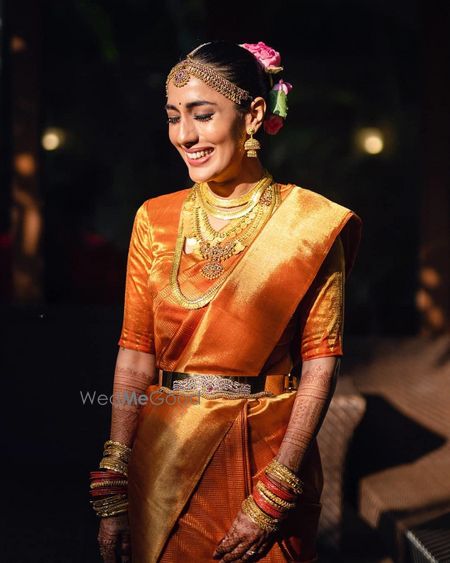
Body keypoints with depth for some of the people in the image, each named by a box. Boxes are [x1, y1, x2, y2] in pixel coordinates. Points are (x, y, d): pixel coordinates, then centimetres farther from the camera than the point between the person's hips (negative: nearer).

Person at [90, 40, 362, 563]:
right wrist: (112, 490, -6)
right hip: (165, 459, 2)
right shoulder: (155, 219, 1)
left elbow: (321, 359, -9)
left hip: (267, 453, -2)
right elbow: (135, 353, -1)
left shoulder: (313, 222, -7)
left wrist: (276, 491, -15)